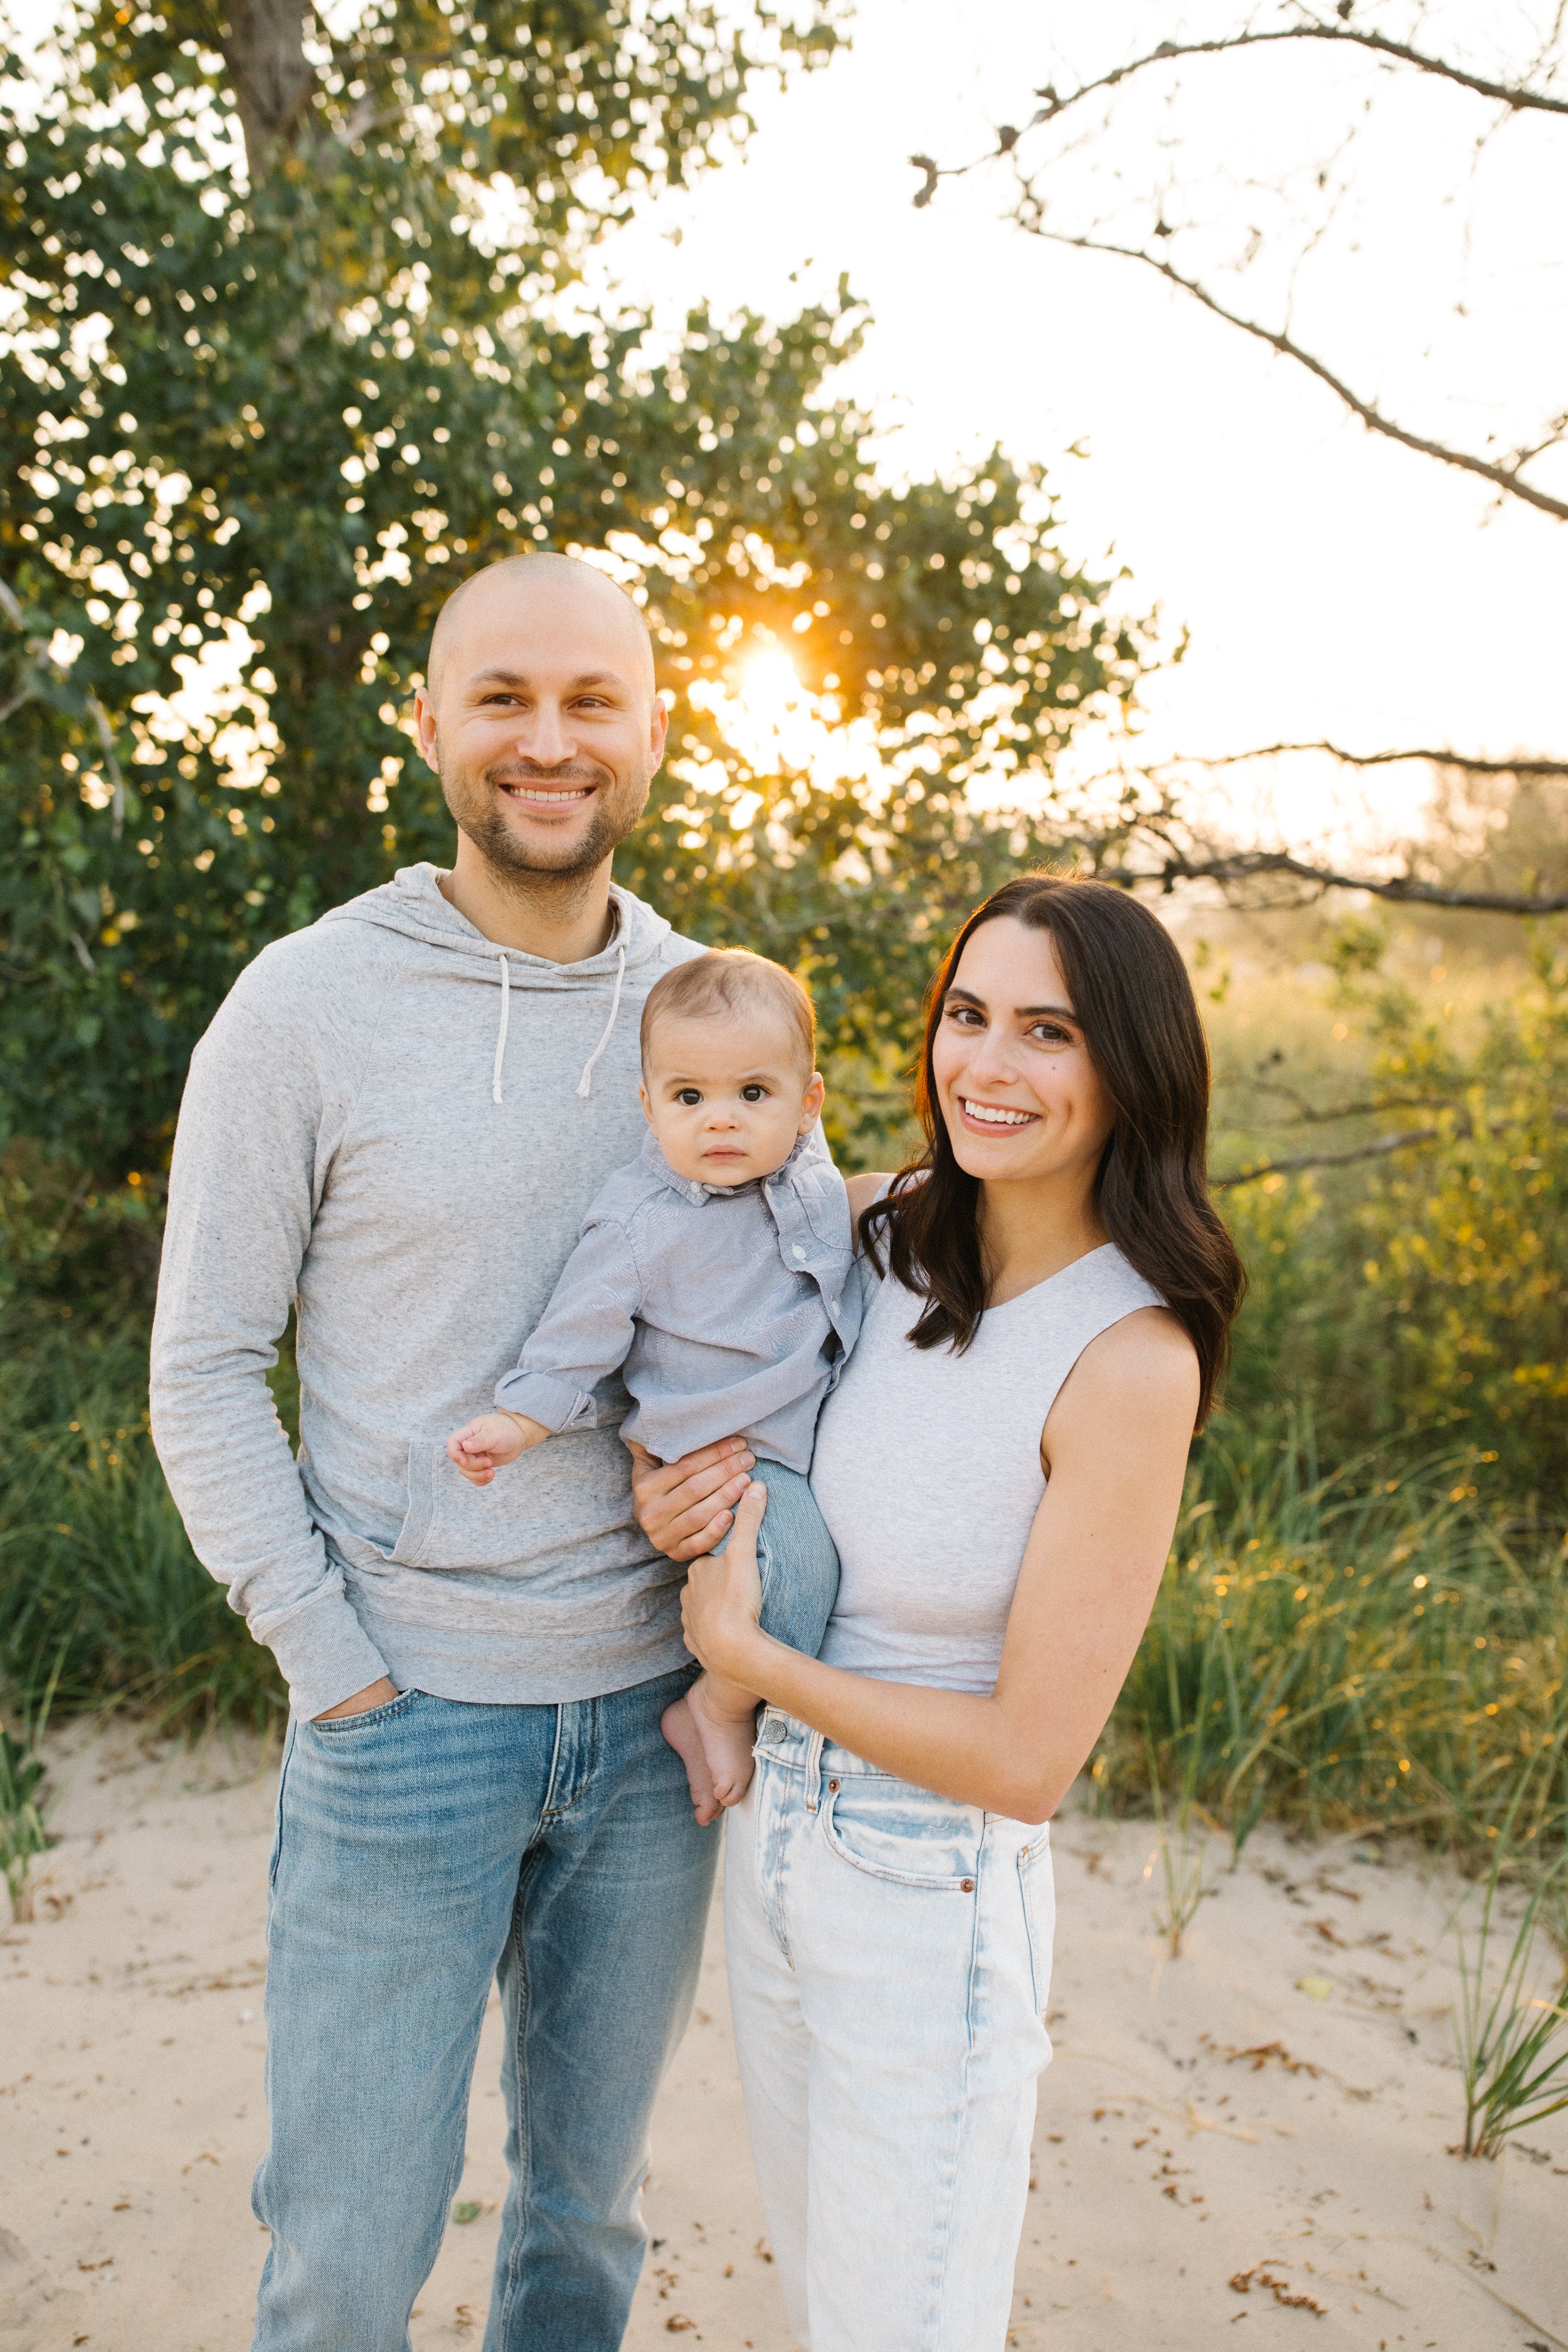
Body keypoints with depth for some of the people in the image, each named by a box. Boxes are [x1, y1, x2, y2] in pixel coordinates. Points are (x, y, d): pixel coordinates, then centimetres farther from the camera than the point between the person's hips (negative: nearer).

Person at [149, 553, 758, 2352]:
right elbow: (204, 1374, -6)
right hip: (409, 1713, -3)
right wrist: (332, 1663, -10)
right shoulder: (307, 1005, -8)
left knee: (591, 2202, 21)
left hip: (659, 1705, 3)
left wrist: (746, 1457, -8)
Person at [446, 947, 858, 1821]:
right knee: (797, 1561, -25)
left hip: (812, 1439, 7)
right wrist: (516, 1424, -8)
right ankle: (717, 1711, 1)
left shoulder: (816, 1183, 1)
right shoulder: (640, 1223, -16)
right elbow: (580, 1335, -7)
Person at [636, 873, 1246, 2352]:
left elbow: (1027, 1761, -22)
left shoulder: (1130, 1361, -24)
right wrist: (665, 1476, -7)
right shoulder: (878, 1226, -7)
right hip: (771, 1833, 6)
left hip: (932, 1902, -6)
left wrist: (741, 1655, -14)